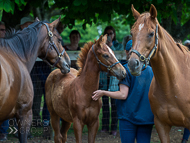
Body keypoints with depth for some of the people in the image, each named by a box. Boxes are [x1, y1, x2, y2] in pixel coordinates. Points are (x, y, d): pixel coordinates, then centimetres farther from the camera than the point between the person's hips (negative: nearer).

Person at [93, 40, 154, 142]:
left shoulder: (126, 69, -9)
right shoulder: (150, 70, 7)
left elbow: (123, 95, -15)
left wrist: (103, 93, -6)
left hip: (129, 115, -4)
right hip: (147, 117, 4)